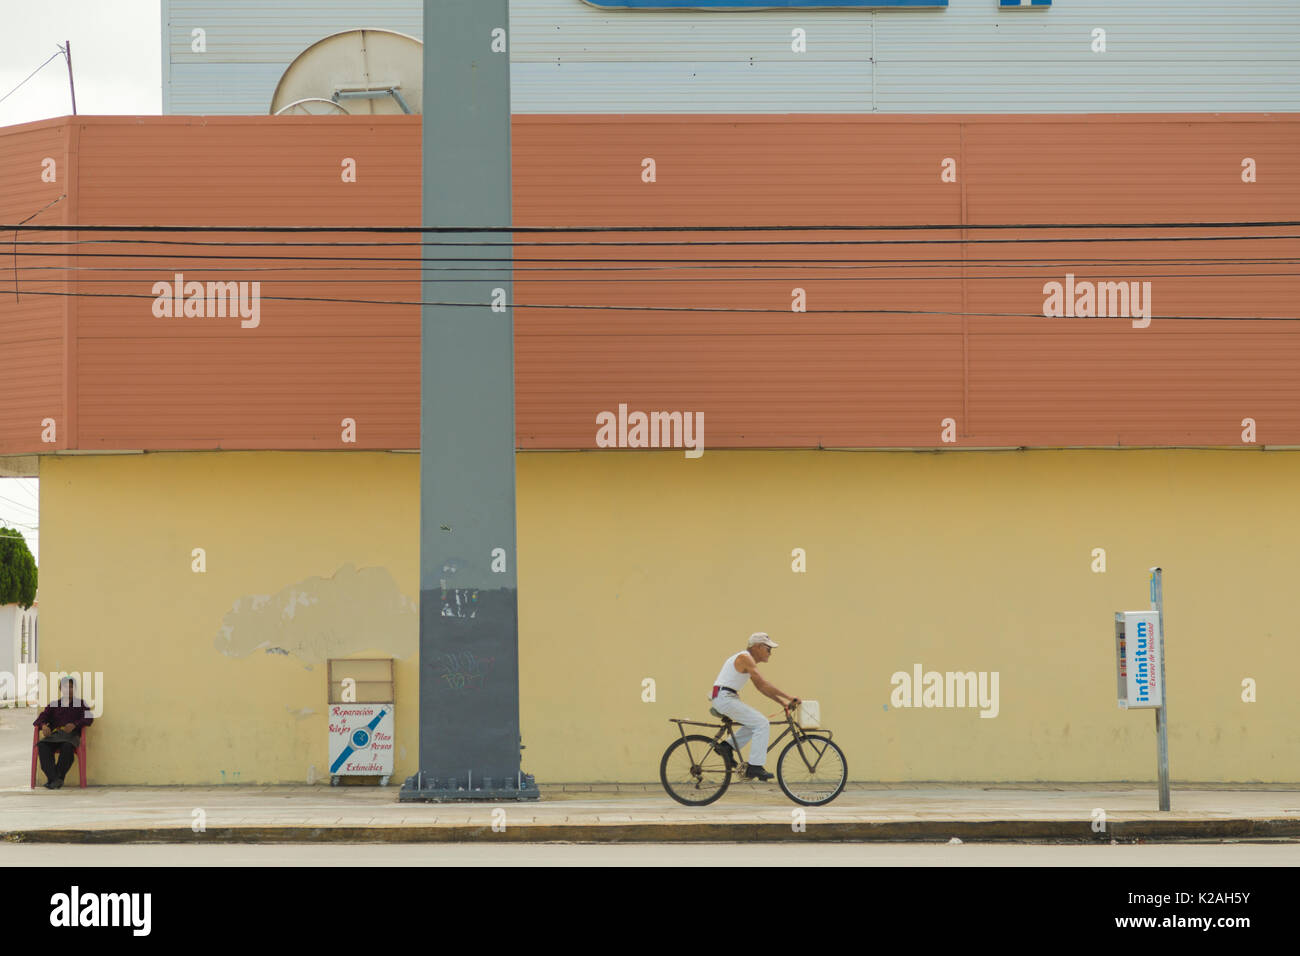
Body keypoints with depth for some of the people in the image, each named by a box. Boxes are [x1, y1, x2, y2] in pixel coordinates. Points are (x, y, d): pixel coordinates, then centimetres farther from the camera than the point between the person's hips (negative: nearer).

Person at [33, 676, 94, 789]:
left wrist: (74, 724, -16)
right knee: (42, 745, -32)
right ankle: (53, 778, -39)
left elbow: (88, 718, 3)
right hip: (54, 734, 2)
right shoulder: (54, 705, 26)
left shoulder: (80, 704, 19)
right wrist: (43, 725, -12)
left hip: (71, 734, -2)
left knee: (67, 746, -39)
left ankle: (58, 778, -33)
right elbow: (42, 717, 13)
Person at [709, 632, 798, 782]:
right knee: (762, 724, -11)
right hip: (725, 698, -10)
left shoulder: (748, 659, 18)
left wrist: (783, 702, 12)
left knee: (754, 723, 16)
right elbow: (763, 685, -20)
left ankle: (727, 746, 12)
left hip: (724, 699, 10)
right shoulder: (745, 658, -13)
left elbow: (761, 687, 19)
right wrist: (788, 697, -18)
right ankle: (754, 767, -12)